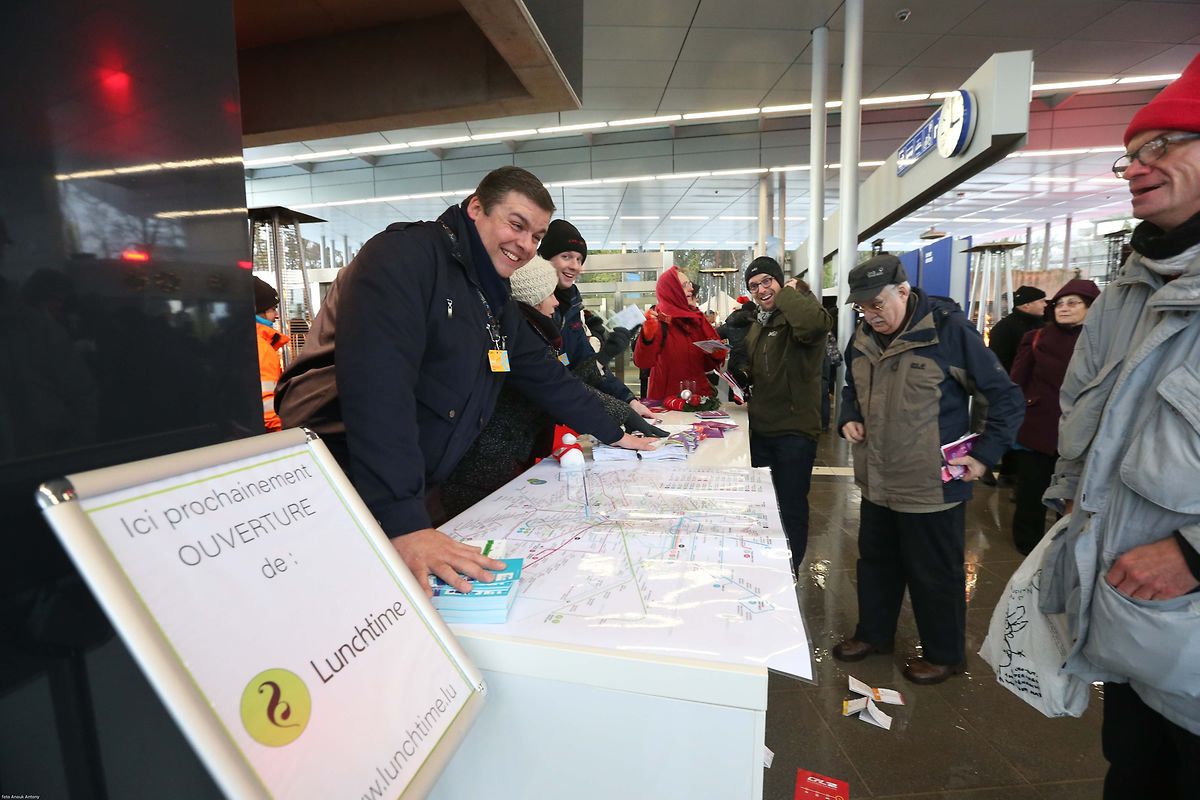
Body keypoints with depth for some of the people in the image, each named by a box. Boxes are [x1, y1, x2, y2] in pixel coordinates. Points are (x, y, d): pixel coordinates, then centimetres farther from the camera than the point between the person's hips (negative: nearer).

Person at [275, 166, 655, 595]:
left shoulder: (494, 298, 10)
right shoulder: (407, 255, -17)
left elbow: (544, 374, 19)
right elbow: (376, 384, -30)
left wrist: (612, 433, 21)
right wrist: (402, 523, -36)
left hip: (417, 494, 8)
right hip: (342, 489, -7)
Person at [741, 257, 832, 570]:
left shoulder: (799, 314, -12)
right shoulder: (757, 325, 14)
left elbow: (817, 322, -39)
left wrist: (786, 293, -22)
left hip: (795, 431, -8)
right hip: (761, 429, 9)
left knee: (791, 508, 5)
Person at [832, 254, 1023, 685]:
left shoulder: (949, 330, -15)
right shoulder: (862, 337, 3)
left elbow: (1007, 397, -9)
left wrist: (985, 453, -14)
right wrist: (849, 418, 3)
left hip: (932, 486, -6)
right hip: (877, 483, 6)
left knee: (934, 576, 11)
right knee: (875, 562, 20)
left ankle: (944, 654, 33)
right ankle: (873, 633, 40)